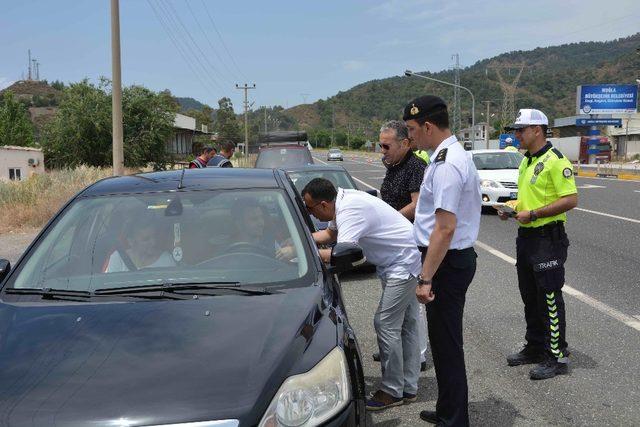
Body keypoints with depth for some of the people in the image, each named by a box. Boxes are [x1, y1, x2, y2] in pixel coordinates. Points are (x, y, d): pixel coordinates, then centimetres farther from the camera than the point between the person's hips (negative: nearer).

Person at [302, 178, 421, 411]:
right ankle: (408, 388, 24)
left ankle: (392, 391, 7)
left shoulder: (351, 210, -27)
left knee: (386, 325, -6)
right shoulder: (343, 201, 4)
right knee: (405, 325, 14)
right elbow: (330, 234, 21)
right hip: (402, 262, 10)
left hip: (404, 265, -10)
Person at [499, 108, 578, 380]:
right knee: (530, 297, 16)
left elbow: (571, 199, -21)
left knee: (550, 299, -2)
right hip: (526, 236, 9)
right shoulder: (526, 161, 14)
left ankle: (557, 357, 9)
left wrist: (533, 214, -21)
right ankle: (535, 348, 30)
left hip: (548, 238, -9)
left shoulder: (555, 161, -15)